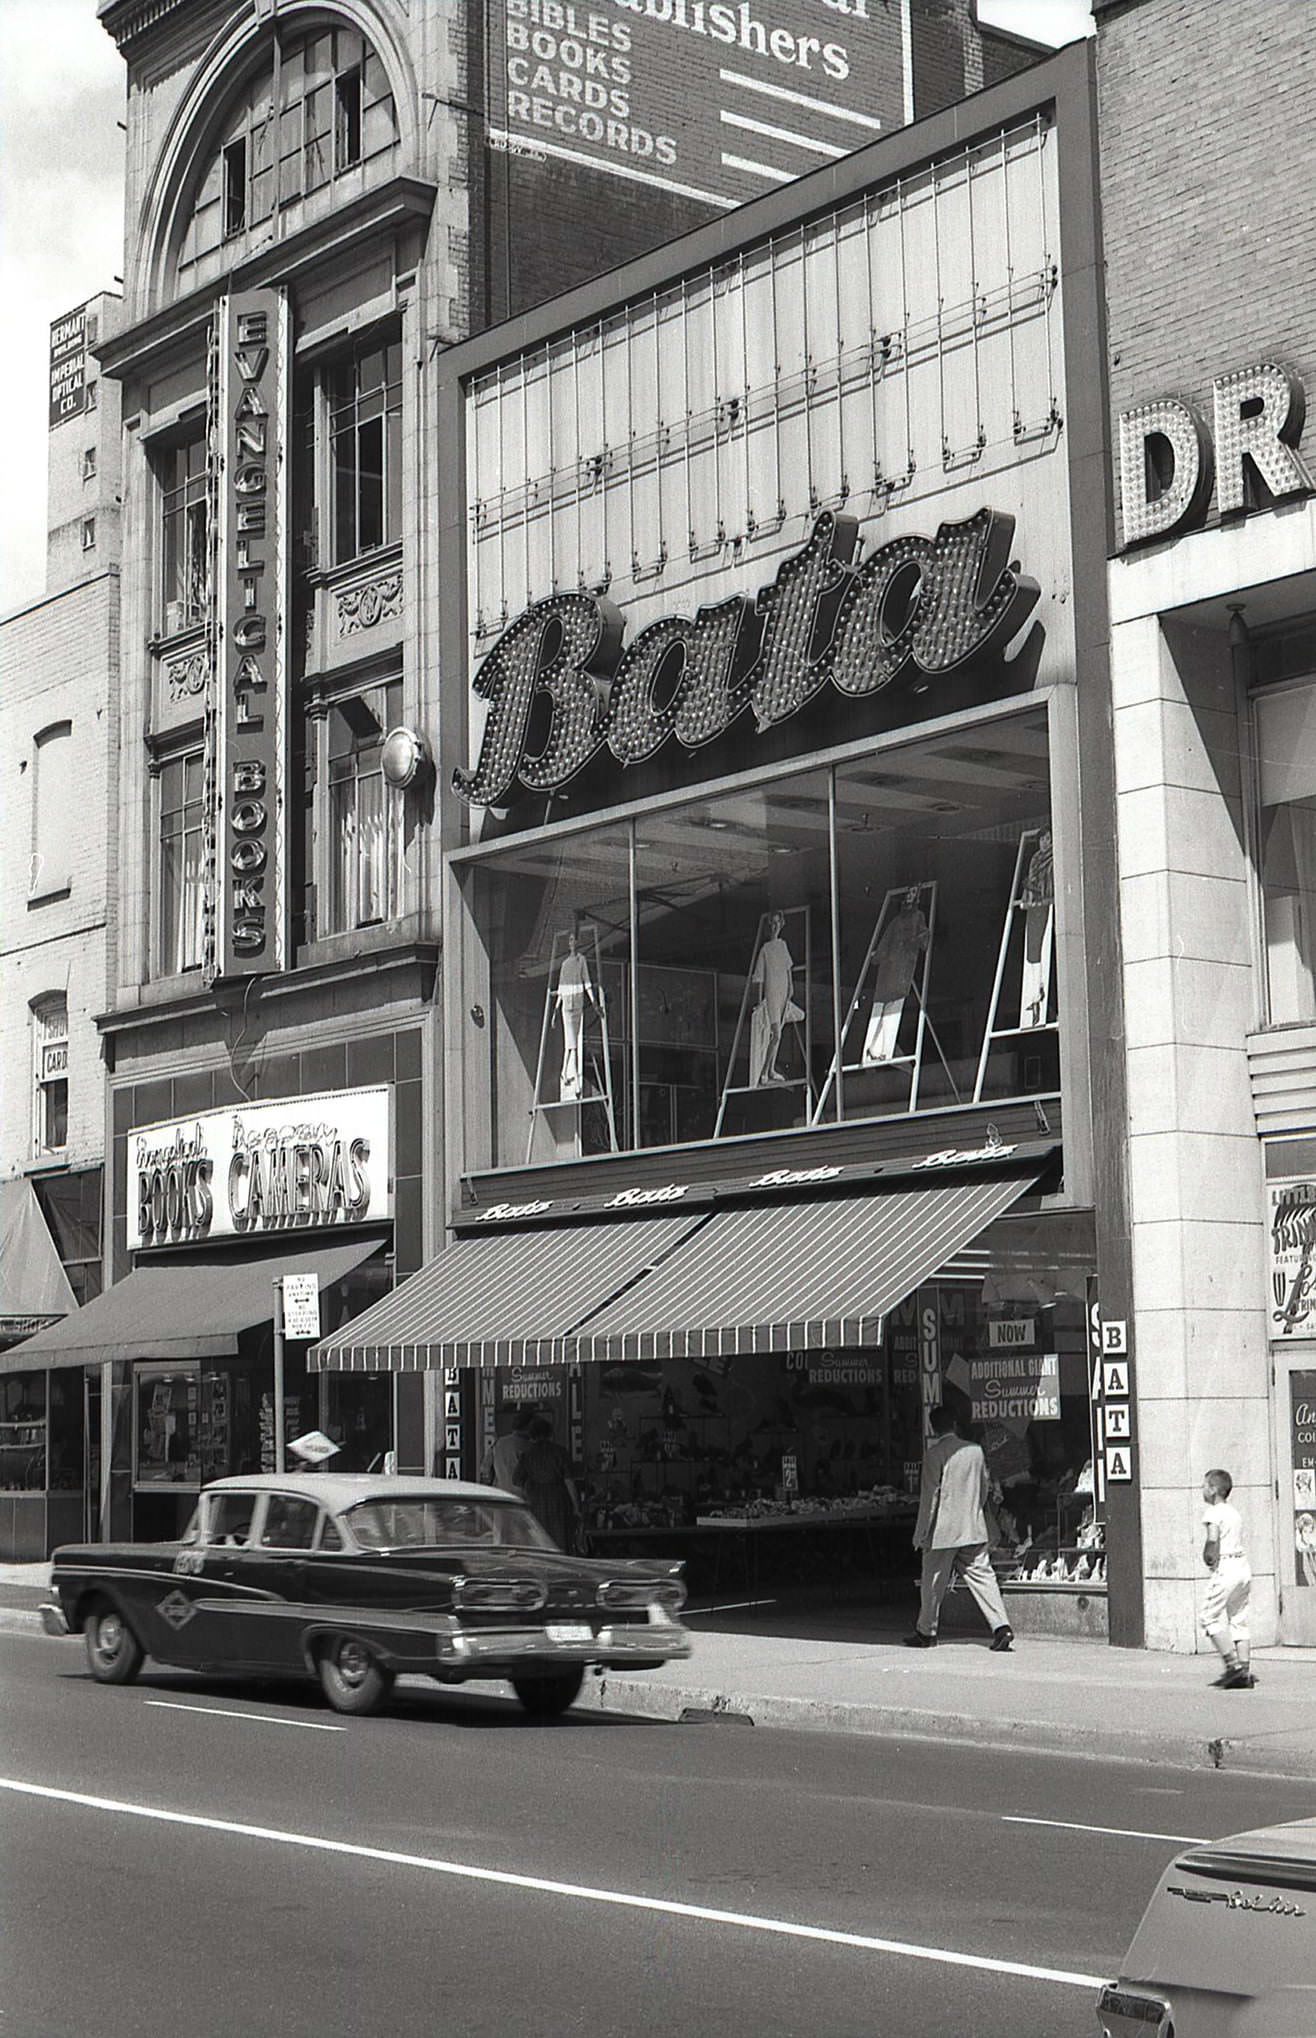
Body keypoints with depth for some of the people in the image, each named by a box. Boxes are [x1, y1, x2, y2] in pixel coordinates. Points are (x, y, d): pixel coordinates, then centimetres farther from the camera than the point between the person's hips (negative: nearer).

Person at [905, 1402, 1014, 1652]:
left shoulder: (934, 1453, -11)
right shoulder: (976, 1450, 4)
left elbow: (930, 1494, -12)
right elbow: (985, 1486, 12)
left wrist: (922, 1532, -7)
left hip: (943, 1530, -4)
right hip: (974, 1528, 4)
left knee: (933, 1582, 9)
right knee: (982, 1576, 3)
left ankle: (926, 1632, 20)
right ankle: (1001, 1626, -11)